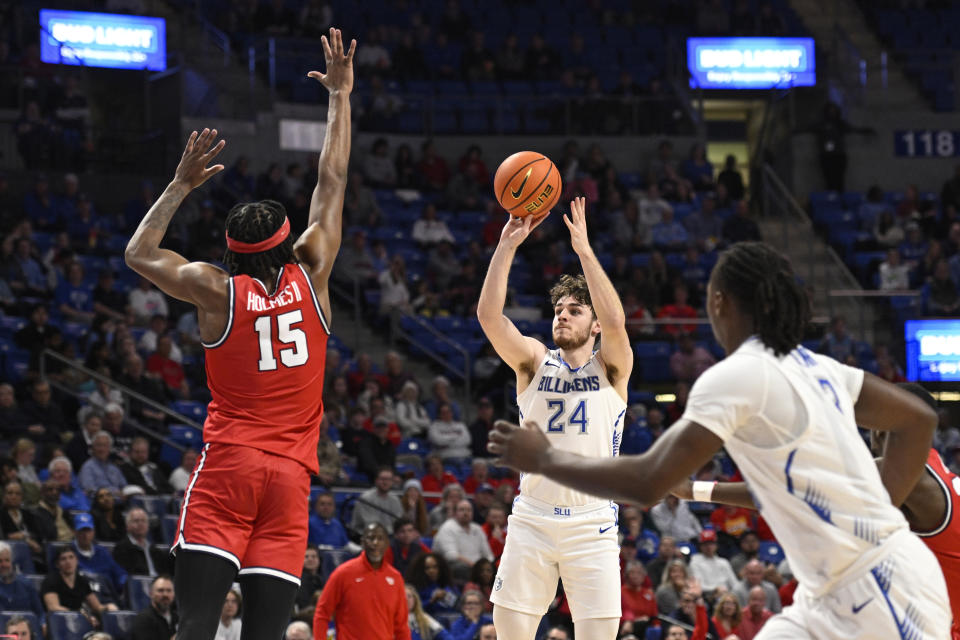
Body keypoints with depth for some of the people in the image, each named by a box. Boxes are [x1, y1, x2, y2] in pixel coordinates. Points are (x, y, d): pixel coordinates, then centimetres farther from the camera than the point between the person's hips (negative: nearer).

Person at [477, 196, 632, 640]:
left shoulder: (611, 367, 3)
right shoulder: (535, 361, 7)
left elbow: (614, 322, -18)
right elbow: (488, 315, -8)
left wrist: (584, 249, -18)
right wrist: (507, 245, -14)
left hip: (592, 522, -1)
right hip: (532, 518, 2)